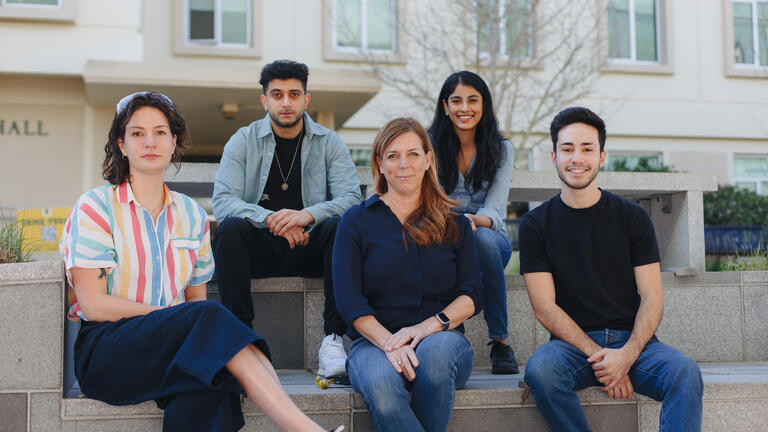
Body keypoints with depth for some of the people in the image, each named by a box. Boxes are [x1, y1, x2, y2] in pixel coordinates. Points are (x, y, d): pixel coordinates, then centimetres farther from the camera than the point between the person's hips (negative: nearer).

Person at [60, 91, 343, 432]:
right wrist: (172, 314, -11)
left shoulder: (191, 215, 16)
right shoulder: (95, 208, 2)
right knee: (208, 317, -33)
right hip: (105, 349, -4)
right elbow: (93, 305, -7)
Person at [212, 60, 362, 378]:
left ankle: (333, 340, -31)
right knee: (230, 227, -30)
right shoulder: (243, 141, 4)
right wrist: (271, 219, -26)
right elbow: (222, 202, -9)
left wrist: (308, 214, -27)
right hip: (260, 247, 0)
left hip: (309, 247, 0)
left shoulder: (329, 143, 5)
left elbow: (352, 198, -8)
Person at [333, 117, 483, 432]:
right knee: (380, 383, -37)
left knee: (436, 350, -36)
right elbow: (349, 301, 1)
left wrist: (430, 325, -15)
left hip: (443, 338, 2)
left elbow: (471, 294, 6)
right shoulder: (357, 221, 12)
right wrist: (390, 343, -17)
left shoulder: (455, 224, 17)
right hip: (374, 340, -1)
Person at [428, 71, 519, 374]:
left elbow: (495, 209, -10)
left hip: (490, 238, 1)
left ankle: (500, 341, -28)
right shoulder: (431, 146, 2)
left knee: (482, 237, -36)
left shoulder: (501, 149, 2)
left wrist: (475, 220, -35)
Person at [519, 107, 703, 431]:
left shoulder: (633, 218, 7)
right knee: (540, 369, -34)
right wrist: (598, 356, -15)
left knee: (684, 371, -30)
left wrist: (627, 355, -17)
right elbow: (545, 307, -3)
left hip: (633, 340, 1)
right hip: (572, 343, -1)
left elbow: (652, 298, 2)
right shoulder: (536, 225, 4)